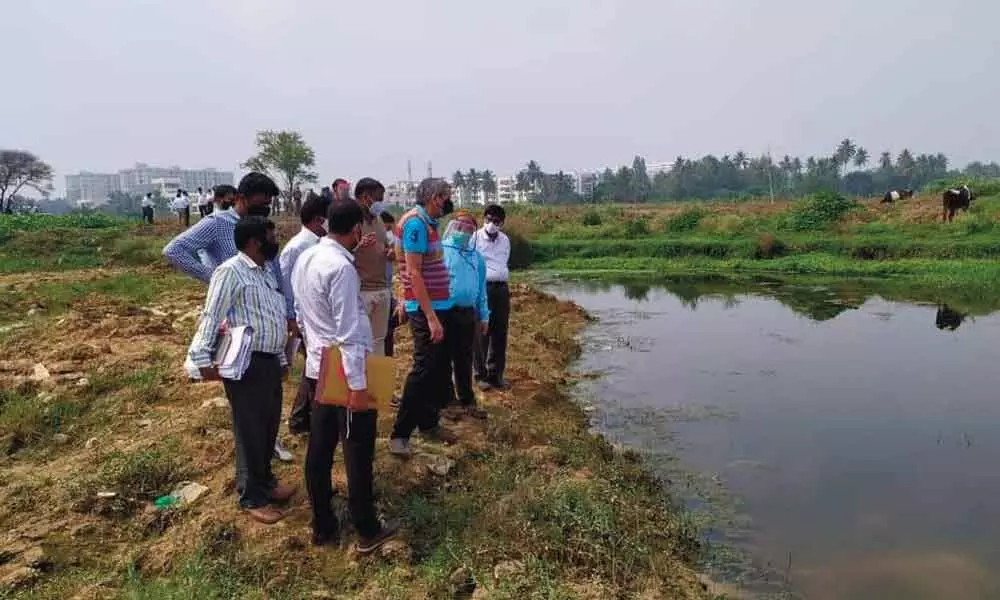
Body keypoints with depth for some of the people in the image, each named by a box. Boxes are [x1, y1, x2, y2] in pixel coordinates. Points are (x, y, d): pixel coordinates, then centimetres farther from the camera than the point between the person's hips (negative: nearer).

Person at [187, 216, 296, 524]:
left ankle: (265, 481, 37)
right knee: (250, 431, 3)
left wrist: (282, 358, 22)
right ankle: (252, 497, 17)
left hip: (270, 361, 9)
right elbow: (211, 317, -17)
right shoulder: (231, 272, -12)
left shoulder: (266, 273, 16)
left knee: (269, 427, 19)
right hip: (245, 363, -9)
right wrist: (203, 359, -24)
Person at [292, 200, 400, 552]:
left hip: (318, 367, 8)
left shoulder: (305, 259, 6)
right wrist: (358, 385, -22)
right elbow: (348, 332, -24)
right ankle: (368, 532, 17)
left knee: (320, 448, 14)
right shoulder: (341, 267, -22)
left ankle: (323, 527, 26)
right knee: (358, 452, 4)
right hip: (344, 371, -8)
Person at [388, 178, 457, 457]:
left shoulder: (429, 223, 12)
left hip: (440, 305, 9)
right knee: (423, 370, -7)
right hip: (425, 309, -9)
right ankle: (399, 434, 1)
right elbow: (414, 273, -21)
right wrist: (430, 316, -23)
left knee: (440, 369, 14)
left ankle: (429, 423, 26)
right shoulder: (415, 223, -16)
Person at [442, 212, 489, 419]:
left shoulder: (476, 256, 15)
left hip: (468, 313, 5)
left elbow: (481, 288, 19)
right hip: (445, 311, -5)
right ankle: (446, 400, 15)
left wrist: (483, 315, 16)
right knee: (444, 358, 4)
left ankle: (467, 401, 20)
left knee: (465, 359, 12)